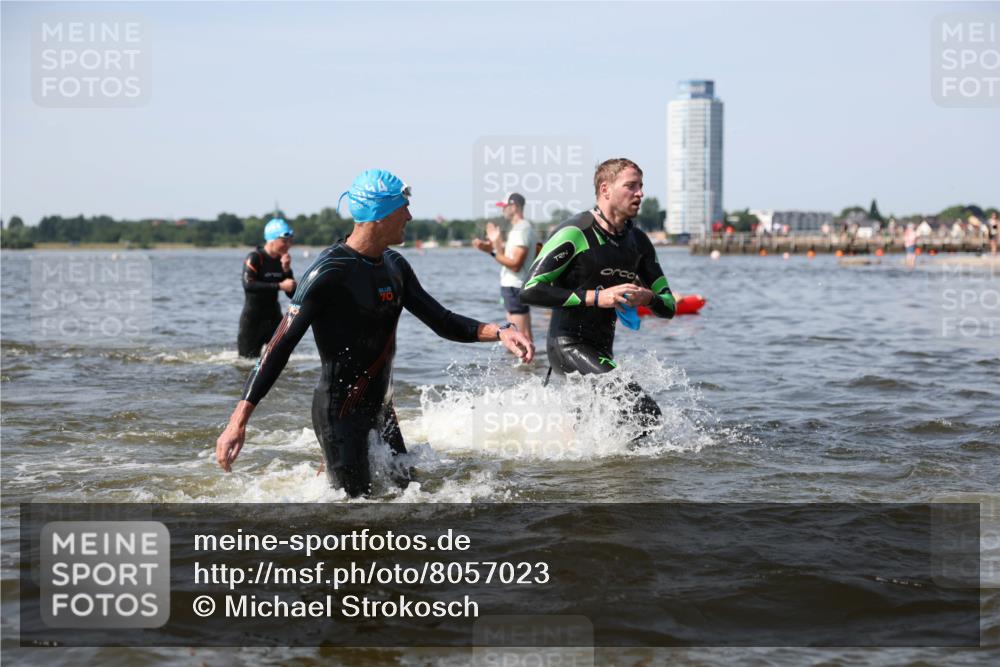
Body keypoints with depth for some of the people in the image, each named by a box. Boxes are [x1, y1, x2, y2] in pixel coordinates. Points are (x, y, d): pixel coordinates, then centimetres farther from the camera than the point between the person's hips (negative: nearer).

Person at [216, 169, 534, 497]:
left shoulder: (395, 266, 6)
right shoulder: (329, 272, -19)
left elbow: (443, 322, 11)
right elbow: (281, 346, -22)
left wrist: (498, 331, -8)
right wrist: (239, 420, -29)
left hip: (381, 408, 8)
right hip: (339, 412, -8)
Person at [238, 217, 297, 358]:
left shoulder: (282, 261, 6)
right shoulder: (255, 258, -12)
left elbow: (292, 293, 3)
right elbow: (248, 285, -28)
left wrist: (286, 270, -11)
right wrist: (279, 286, -30)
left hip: (274, 318, 6)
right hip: (252, 319, -5)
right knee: (248, 359, -3)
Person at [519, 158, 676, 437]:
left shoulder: (638, 241, 9)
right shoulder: (575, 233, -13)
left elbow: (668, 306, 12)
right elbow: (531, 290, -19)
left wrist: (647, 298, -13)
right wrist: (596, 297, -24)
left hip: (601, 353, 8)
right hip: (568, 346, -8)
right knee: (646, 413, -21)